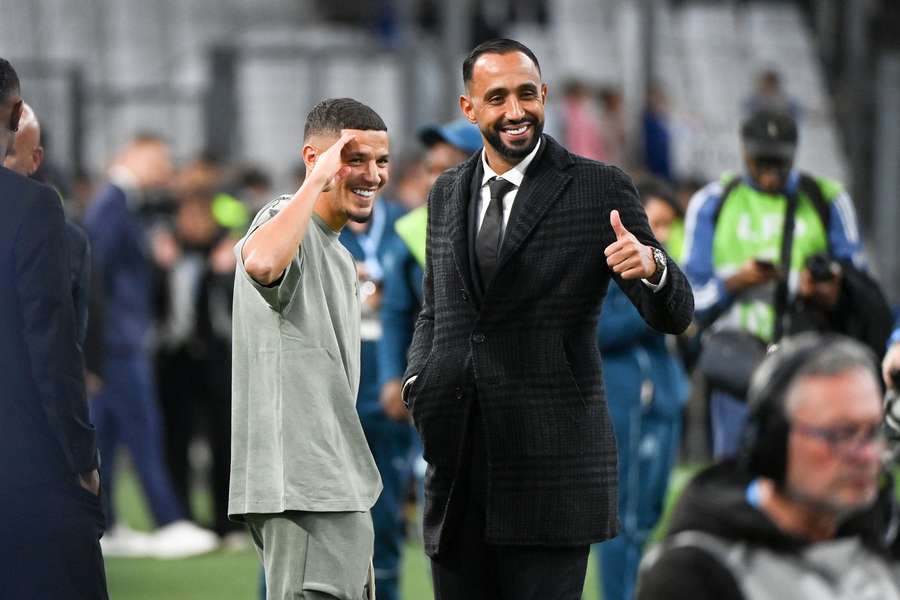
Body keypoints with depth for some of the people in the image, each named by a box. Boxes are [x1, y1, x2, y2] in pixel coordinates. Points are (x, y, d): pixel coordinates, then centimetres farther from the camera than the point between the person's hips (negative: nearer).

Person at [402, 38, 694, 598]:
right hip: (456, 463, 5)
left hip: (549, 464, -5)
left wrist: (651, 267, -28)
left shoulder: (599, 189, -3)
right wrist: (419, 381, 4)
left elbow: (674, 314, -6)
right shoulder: (447, 194, 13)